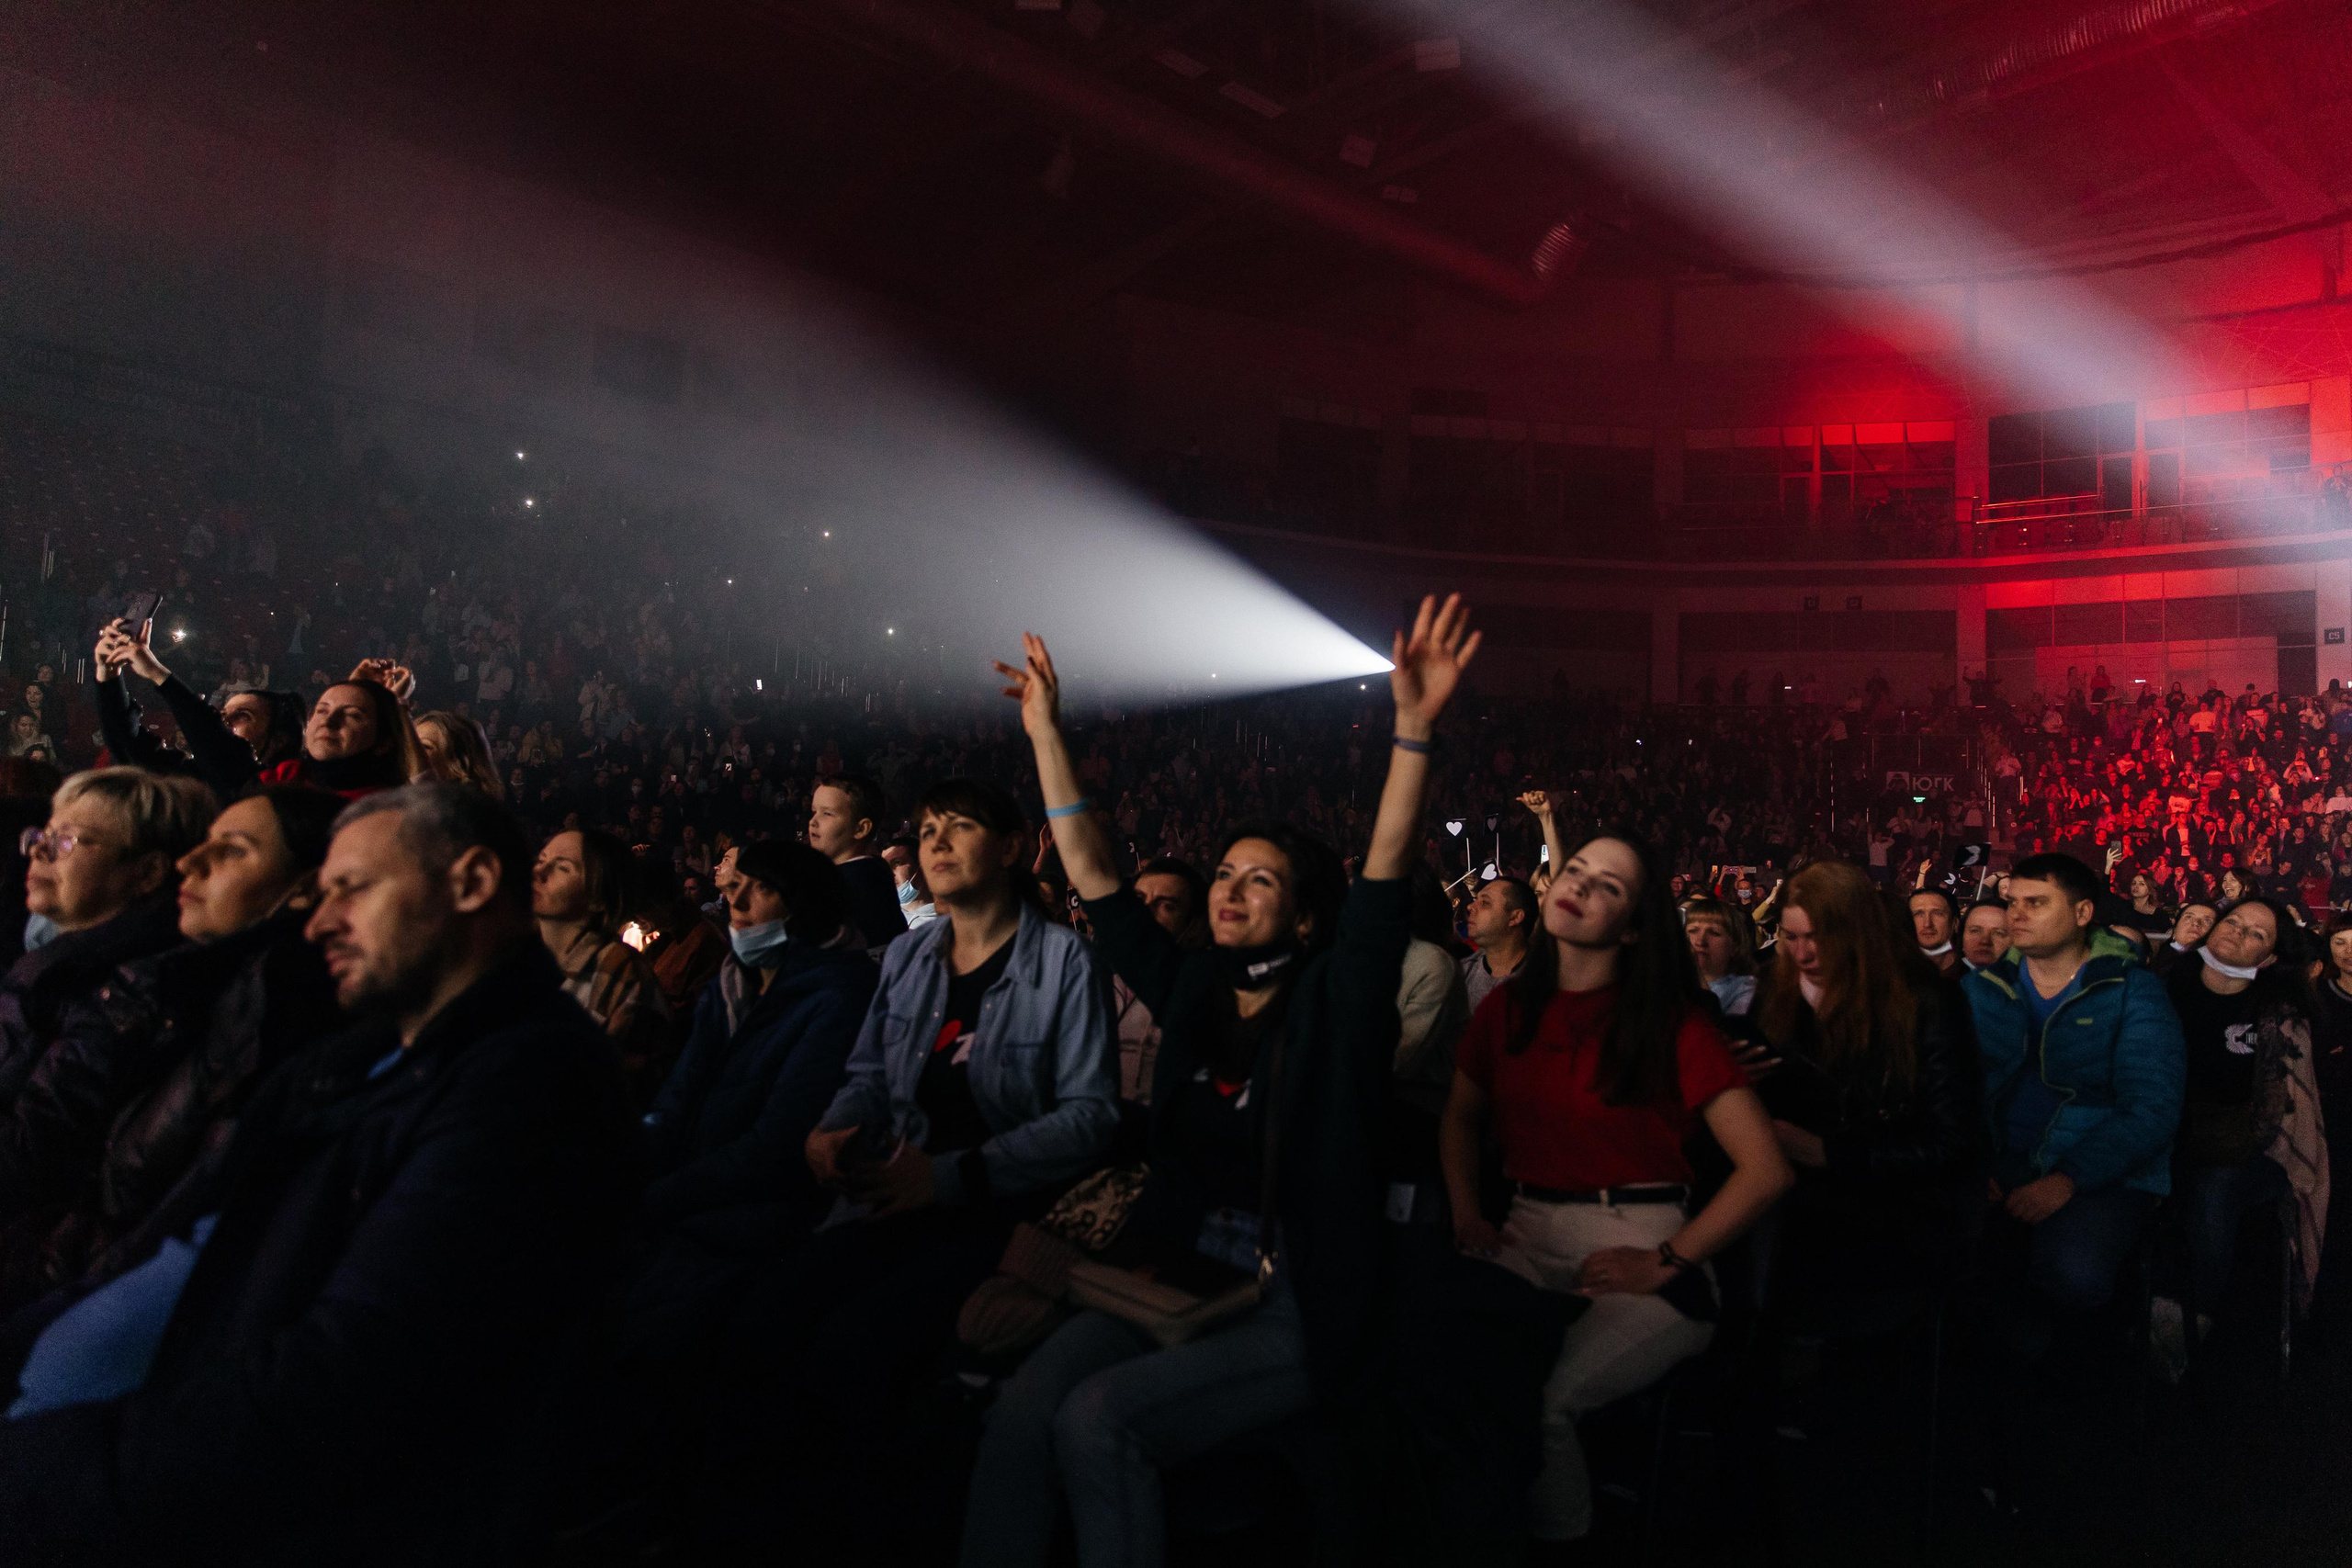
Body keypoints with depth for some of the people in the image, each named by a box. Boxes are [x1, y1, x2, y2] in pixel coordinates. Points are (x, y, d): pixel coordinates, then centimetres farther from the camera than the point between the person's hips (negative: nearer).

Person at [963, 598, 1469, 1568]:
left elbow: (1388, 869, -21)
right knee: (1021, 1410, -21)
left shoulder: (1331, 1004, -6)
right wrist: (1046, 732, 9)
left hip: (1294, 1315, -5)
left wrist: (1414, 727, -34)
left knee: (1097, 1419, -25)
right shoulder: (1191, 992, 7)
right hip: (1173, 1276, 5)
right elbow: (1092, 874, 9)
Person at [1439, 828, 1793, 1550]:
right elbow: (1461, 1116, 23)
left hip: (1636, 1255, -4)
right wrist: (1466, 1210, 7)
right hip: (1528, 1240, 5)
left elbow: (1766, 1170, -13)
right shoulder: (1507, 1009, 6)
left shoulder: (1673, 1023, -9)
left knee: (1537, 1398, -27)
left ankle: (1560, 1536, 1)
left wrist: (1665, 1263, -12)